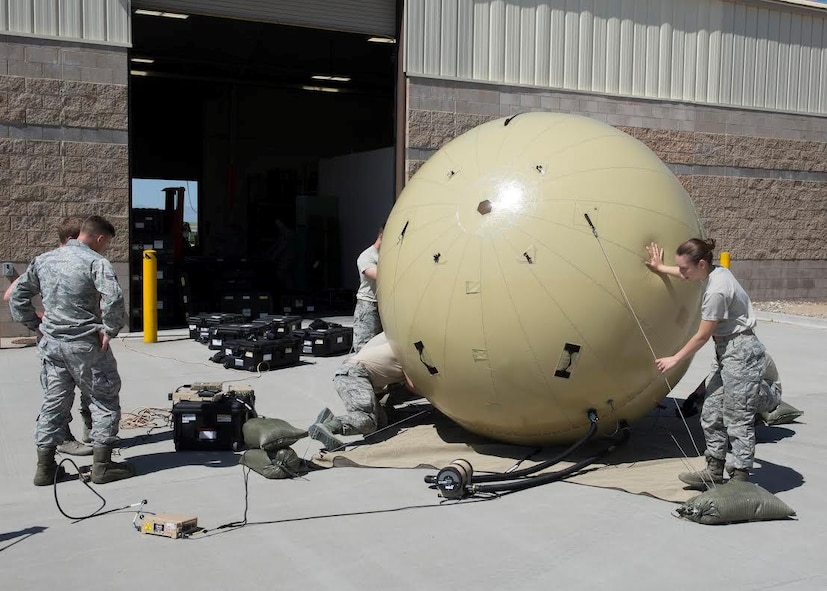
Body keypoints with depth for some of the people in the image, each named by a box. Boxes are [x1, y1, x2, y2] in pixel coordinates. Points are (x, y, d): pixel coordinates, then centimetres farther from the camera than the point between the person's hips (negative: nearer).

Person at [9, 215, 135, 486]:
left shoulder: (43, 260, 9)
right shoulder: (96, 262, -13)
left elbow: (18, 295, 15)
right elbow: (113, 298, -28)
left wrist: (36, 324, 15)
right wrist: (109, 330, -15)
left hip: (51, 344, 6)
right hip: (85, 345, -6)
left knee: (53, 402, 14)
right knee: (104, 401, 8)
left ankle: (45, 467, 17)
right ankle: (102, 465, 8)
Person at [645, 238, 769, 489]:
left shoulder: (716, 291, -24)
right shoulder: (716, 272, 4)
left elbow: (702, 336, -15)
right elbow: (686, 273, 30)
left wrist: (674, 359, -5)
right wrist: (661, 268, 43)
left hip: (741, 353, -10)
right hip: (726, 352, 10)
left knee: (738, 418, -6)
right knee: (711, 414, 11)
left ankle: (740, 478, 0)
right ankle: (714, 472, 18)